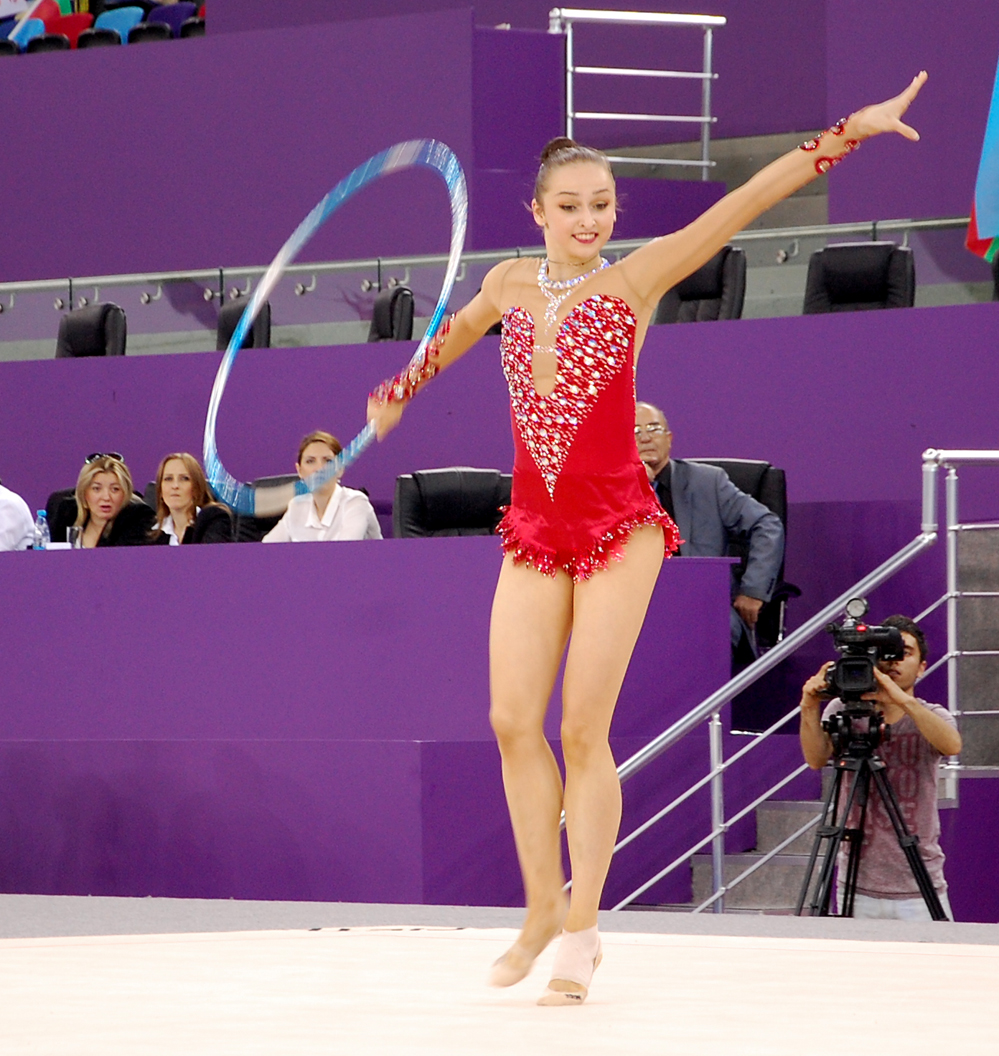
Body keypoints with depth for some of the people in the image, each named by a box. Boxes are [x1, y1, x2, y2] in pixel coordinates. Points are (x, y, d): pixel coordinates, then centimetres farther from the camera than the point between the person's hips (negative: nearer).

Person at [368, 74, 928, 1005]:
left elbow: (748, 200, -10)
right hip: (534, 532, 4)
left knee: (583, 730, -6)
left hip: (616, 525, -4)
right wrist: (398, 391, 49)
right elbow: (453, 336, 32)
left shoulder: (635, 278, -3)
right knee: (514, 721, -3)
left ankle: (581, 930, 3)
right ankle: (542, 910, 11)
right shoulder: (510, 285, 9)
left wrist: (849, 133, -15)